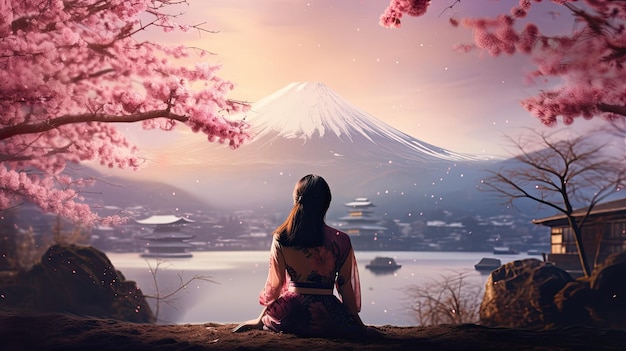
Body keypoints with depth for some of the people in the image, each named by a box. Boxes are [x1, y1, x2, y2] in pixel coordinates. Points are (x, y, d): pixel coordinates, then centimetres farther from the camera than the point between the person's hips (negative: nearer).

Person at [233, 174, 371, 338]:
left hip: (291, 314, 3)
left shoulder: (280, 238, -4)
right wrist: (357, 322, 12)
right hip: (327, 317, -3)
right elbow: (345, 286, -2)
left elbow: (275, 282, 3)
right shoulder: (340, 241, -8)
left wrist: (261, 318, 18)